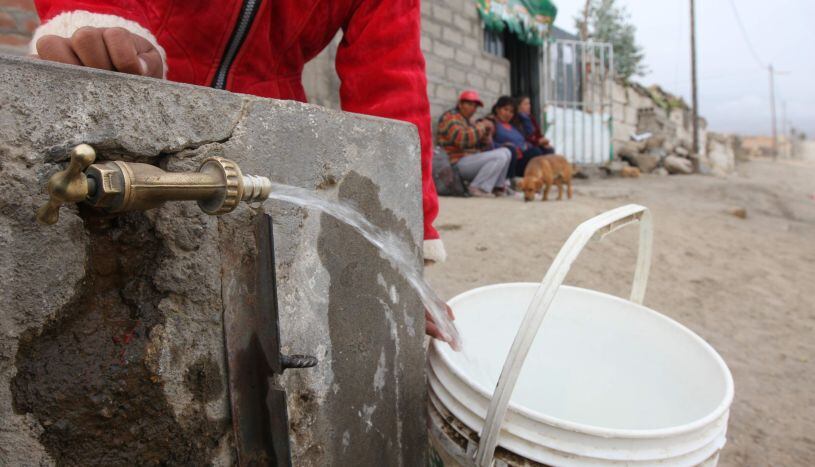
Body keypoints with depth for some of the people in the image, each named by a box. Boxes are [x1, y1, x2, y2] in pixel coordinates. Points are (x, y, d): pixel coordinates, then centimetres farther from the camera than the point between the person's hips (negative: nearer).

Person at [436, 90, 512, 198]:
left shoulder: (467, 120, 21)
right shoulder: (450, 117, -8)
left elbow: (484, 148, 21)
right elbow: (463, 140, -27)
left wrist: (487, 134, -1)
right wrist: (481, 126, -14)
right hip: (457, 164, -10)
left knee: (506, 152, 7)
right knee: (499, 156, -20)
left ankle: (497, 187, 1)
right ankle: (477, 188, -18)